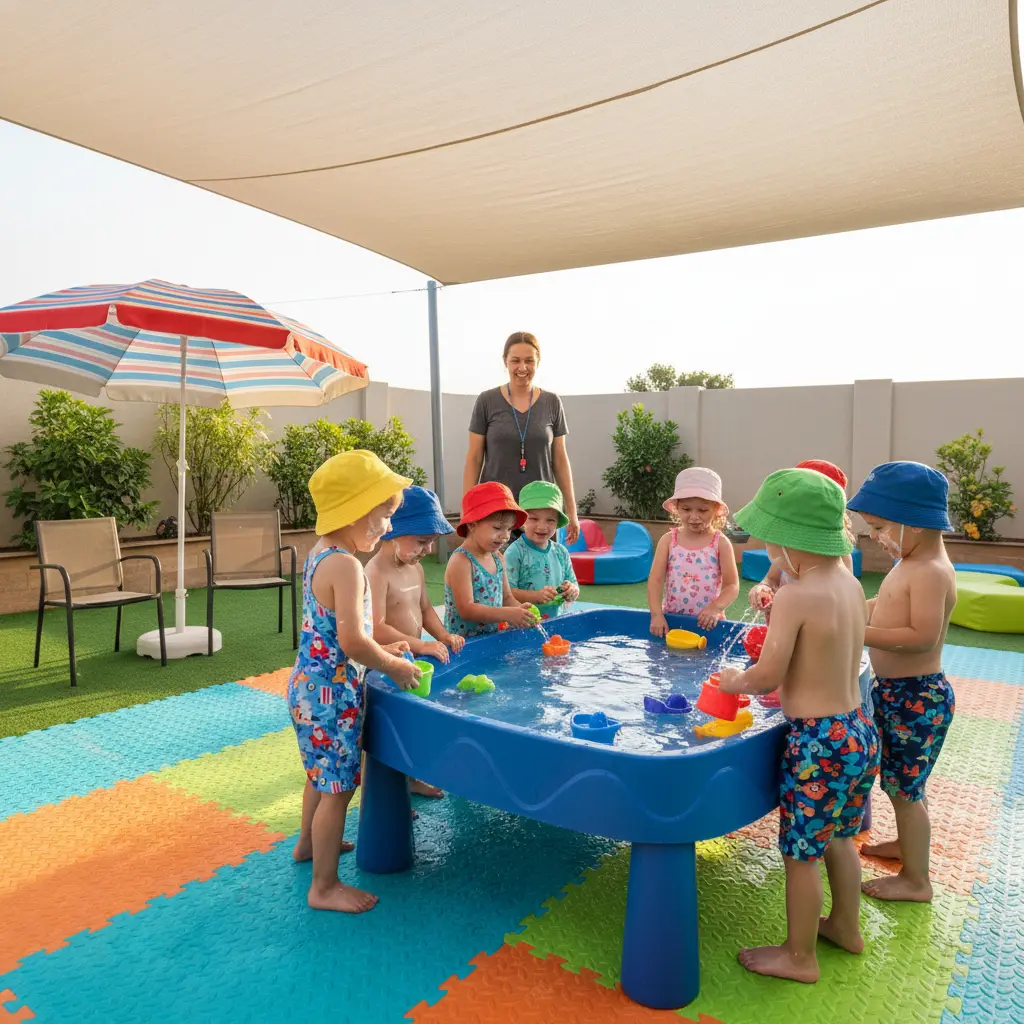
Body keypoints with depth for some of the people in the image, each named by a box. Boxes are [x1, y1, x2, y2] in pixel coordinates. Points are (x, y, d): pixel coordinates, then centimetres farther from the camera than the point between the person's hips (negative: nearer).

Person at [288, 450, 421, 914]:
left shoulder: (319, 552, 6)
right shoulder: (346, 565, -24)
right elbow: (352, 643, -29)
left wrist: (381, 649, 12)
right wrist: (394, 666, -13)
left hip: (309, 683, 10)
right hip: (333, 692, -10)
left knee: (322, 774, 28)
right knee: (338, 787, 4)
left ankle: (309, 843, 49)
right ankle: (325, 887, 18)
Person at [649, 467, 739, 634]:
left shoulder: (720, 543, -2)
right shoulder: (668, 540, 0)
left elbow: (732, 586, -4)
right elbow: (655, 580, -4)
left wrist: (715, 608, -22)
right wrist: (656, 614, -17)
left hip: (707, 622, -1)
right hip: (671, 619, 1)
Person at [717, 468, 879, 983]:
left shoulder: (795, 595, -23)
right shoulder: (852, 585, 1)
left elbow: (768, 675, -19)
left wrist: (734, 680, -1)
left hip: (818, 741, -8)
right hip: (859, 729, 8)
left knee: (801, 852, 11)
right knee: (838, 839, 27)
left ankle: (800, 956, 29)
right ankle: (845, 925, 48)